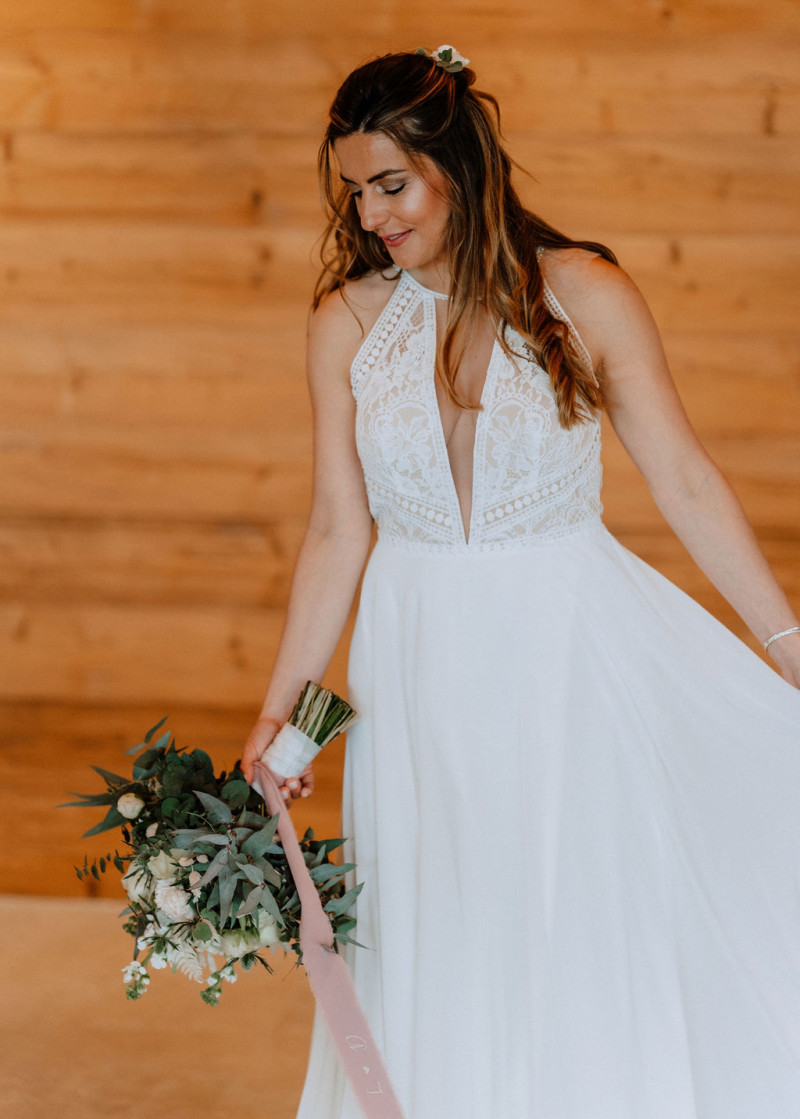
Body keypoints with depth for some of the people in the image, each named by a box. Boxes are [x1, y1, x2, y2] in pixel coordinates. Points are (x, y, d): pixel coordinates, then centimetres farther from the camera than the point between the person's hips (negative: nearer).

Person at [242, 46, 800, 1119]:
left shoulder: (585, 295, -7)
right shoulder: (347, 320, -1)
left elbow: (688, 485, -3)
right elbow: (338, 529, 4)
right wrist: (281, 704, 2)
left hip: (569, 653, -2)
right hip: (424, 672, 2)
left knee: (589, 939, 5)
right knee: (444, 956, 9)